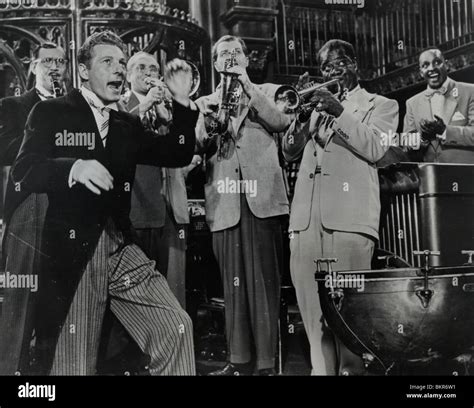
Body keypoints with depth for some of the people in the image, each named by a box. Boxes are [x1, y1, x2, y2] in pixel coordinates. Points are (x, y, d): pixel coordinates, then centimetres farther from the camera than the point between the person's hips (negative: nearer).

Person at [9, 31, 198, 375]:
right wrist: (74, 167, -28)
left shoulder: (129, 125, 17)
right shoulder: (51, 113, 4)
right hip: (70, 251, -4)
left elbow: (178, 155, 11)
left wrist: (182, 101, 0)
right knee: (73, 365, 1)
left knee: (176, 327, -11)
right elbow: (22, 173, -9)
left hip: (121, 247, 4)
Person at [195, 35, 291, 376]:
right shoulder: (208, 102, 20)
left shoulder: (267, 92, 14)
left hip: (261, 197, -3)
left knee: (264, 281, -6)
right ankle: (239, 359, 11)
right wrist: (206, 119, -10)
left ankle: (267, 362, -2)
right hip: (225, 203, 3)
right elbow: (199, 149, 8)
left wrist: (248, 85, -9)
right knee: (233, 283, 4)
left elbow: (281, 121, -6)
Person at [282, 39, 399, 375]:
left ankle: (352, 369, -2)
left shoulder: (381, 105, 15)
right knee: (313, 309, 2)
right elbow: (289, 152, 18)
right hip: (306, 218, 4)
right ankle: (322, 369, 9)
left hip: (348, 217, -4)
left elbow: (374, 148, -3)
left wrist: (340, 113, -11)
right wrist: (302, 114, 3)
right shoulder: (318, 102, 27)